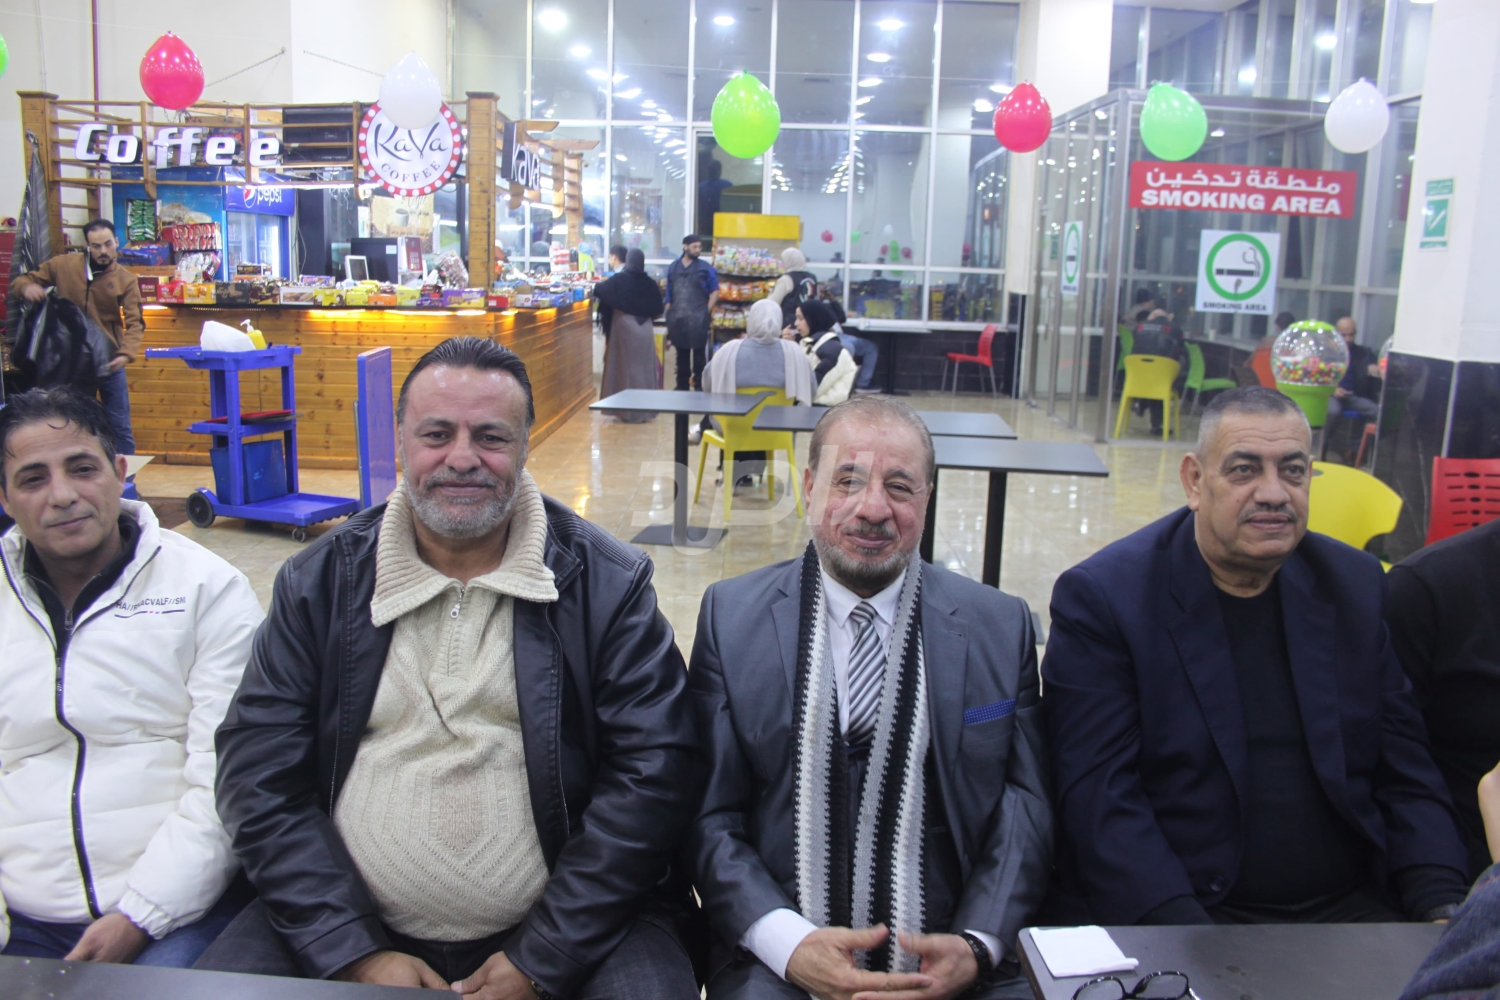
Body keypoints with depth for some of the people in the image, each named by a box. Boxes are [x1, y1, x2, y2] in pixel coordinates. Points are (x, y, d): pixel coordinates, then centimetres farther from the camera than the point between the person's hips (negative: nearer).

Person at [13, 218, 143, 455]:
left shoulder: (126, 280, -3)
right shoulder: (63, 265, -1)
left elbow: (134, 322, -9)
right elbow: (25, 280, 10)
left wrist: (126, 353, -26)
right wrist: (27, 287, -15)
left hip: (109, 362, -1)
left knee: (119, 426, 6)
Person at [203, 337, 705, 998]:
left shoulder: (608, 583, -1)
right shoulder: (320, 582, 5)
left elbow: (655, 772, -6)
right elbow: (259, 776, 2)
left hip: (566, 929, -2)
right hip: (360, 930, 2)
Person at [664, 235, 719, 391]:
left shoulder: (705, 268, 2)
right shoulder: (673, 268, 12)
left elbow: (715, 292, 0)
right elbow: (669, 295, 14)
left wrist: (707, 313, -7)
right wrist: (669, 317, 10)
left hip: (697, 320, -3)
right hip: (678, 319, 4)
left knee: (699, 354, -2)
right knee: (681, 354, 11)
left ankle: (699, 385, 3)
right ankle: (682, 385, 19)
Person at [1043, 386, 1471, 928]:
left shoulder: (1357, 585, 8)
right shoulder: (1102, 597, -7)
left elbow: (1406, 774, 10)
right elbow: (1099, 797, -11)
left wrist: (1442, 908, -5)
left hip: (1350, 908, 4)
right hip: (1171, 914, -4)